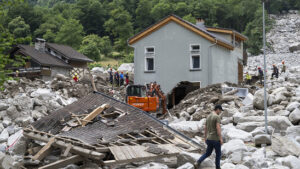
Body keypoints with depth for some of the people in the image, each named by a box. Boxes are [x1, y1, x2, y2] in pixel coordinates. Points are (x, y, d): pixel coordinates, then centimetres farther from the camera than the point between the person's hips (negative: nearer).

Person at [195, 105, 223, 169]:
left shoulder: (208, 117, 11)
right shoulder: (217, 117, -16)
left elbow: (205, 128, 16)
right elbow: (218, 128, -23)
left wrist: (205, 138, 23)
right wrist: (221, 139, -20)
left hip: (209, 139, 7)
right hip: (216, 139, -7)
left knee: (208, 153, 15)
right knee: (218, 153, 11)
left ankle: (198, 162, -4)